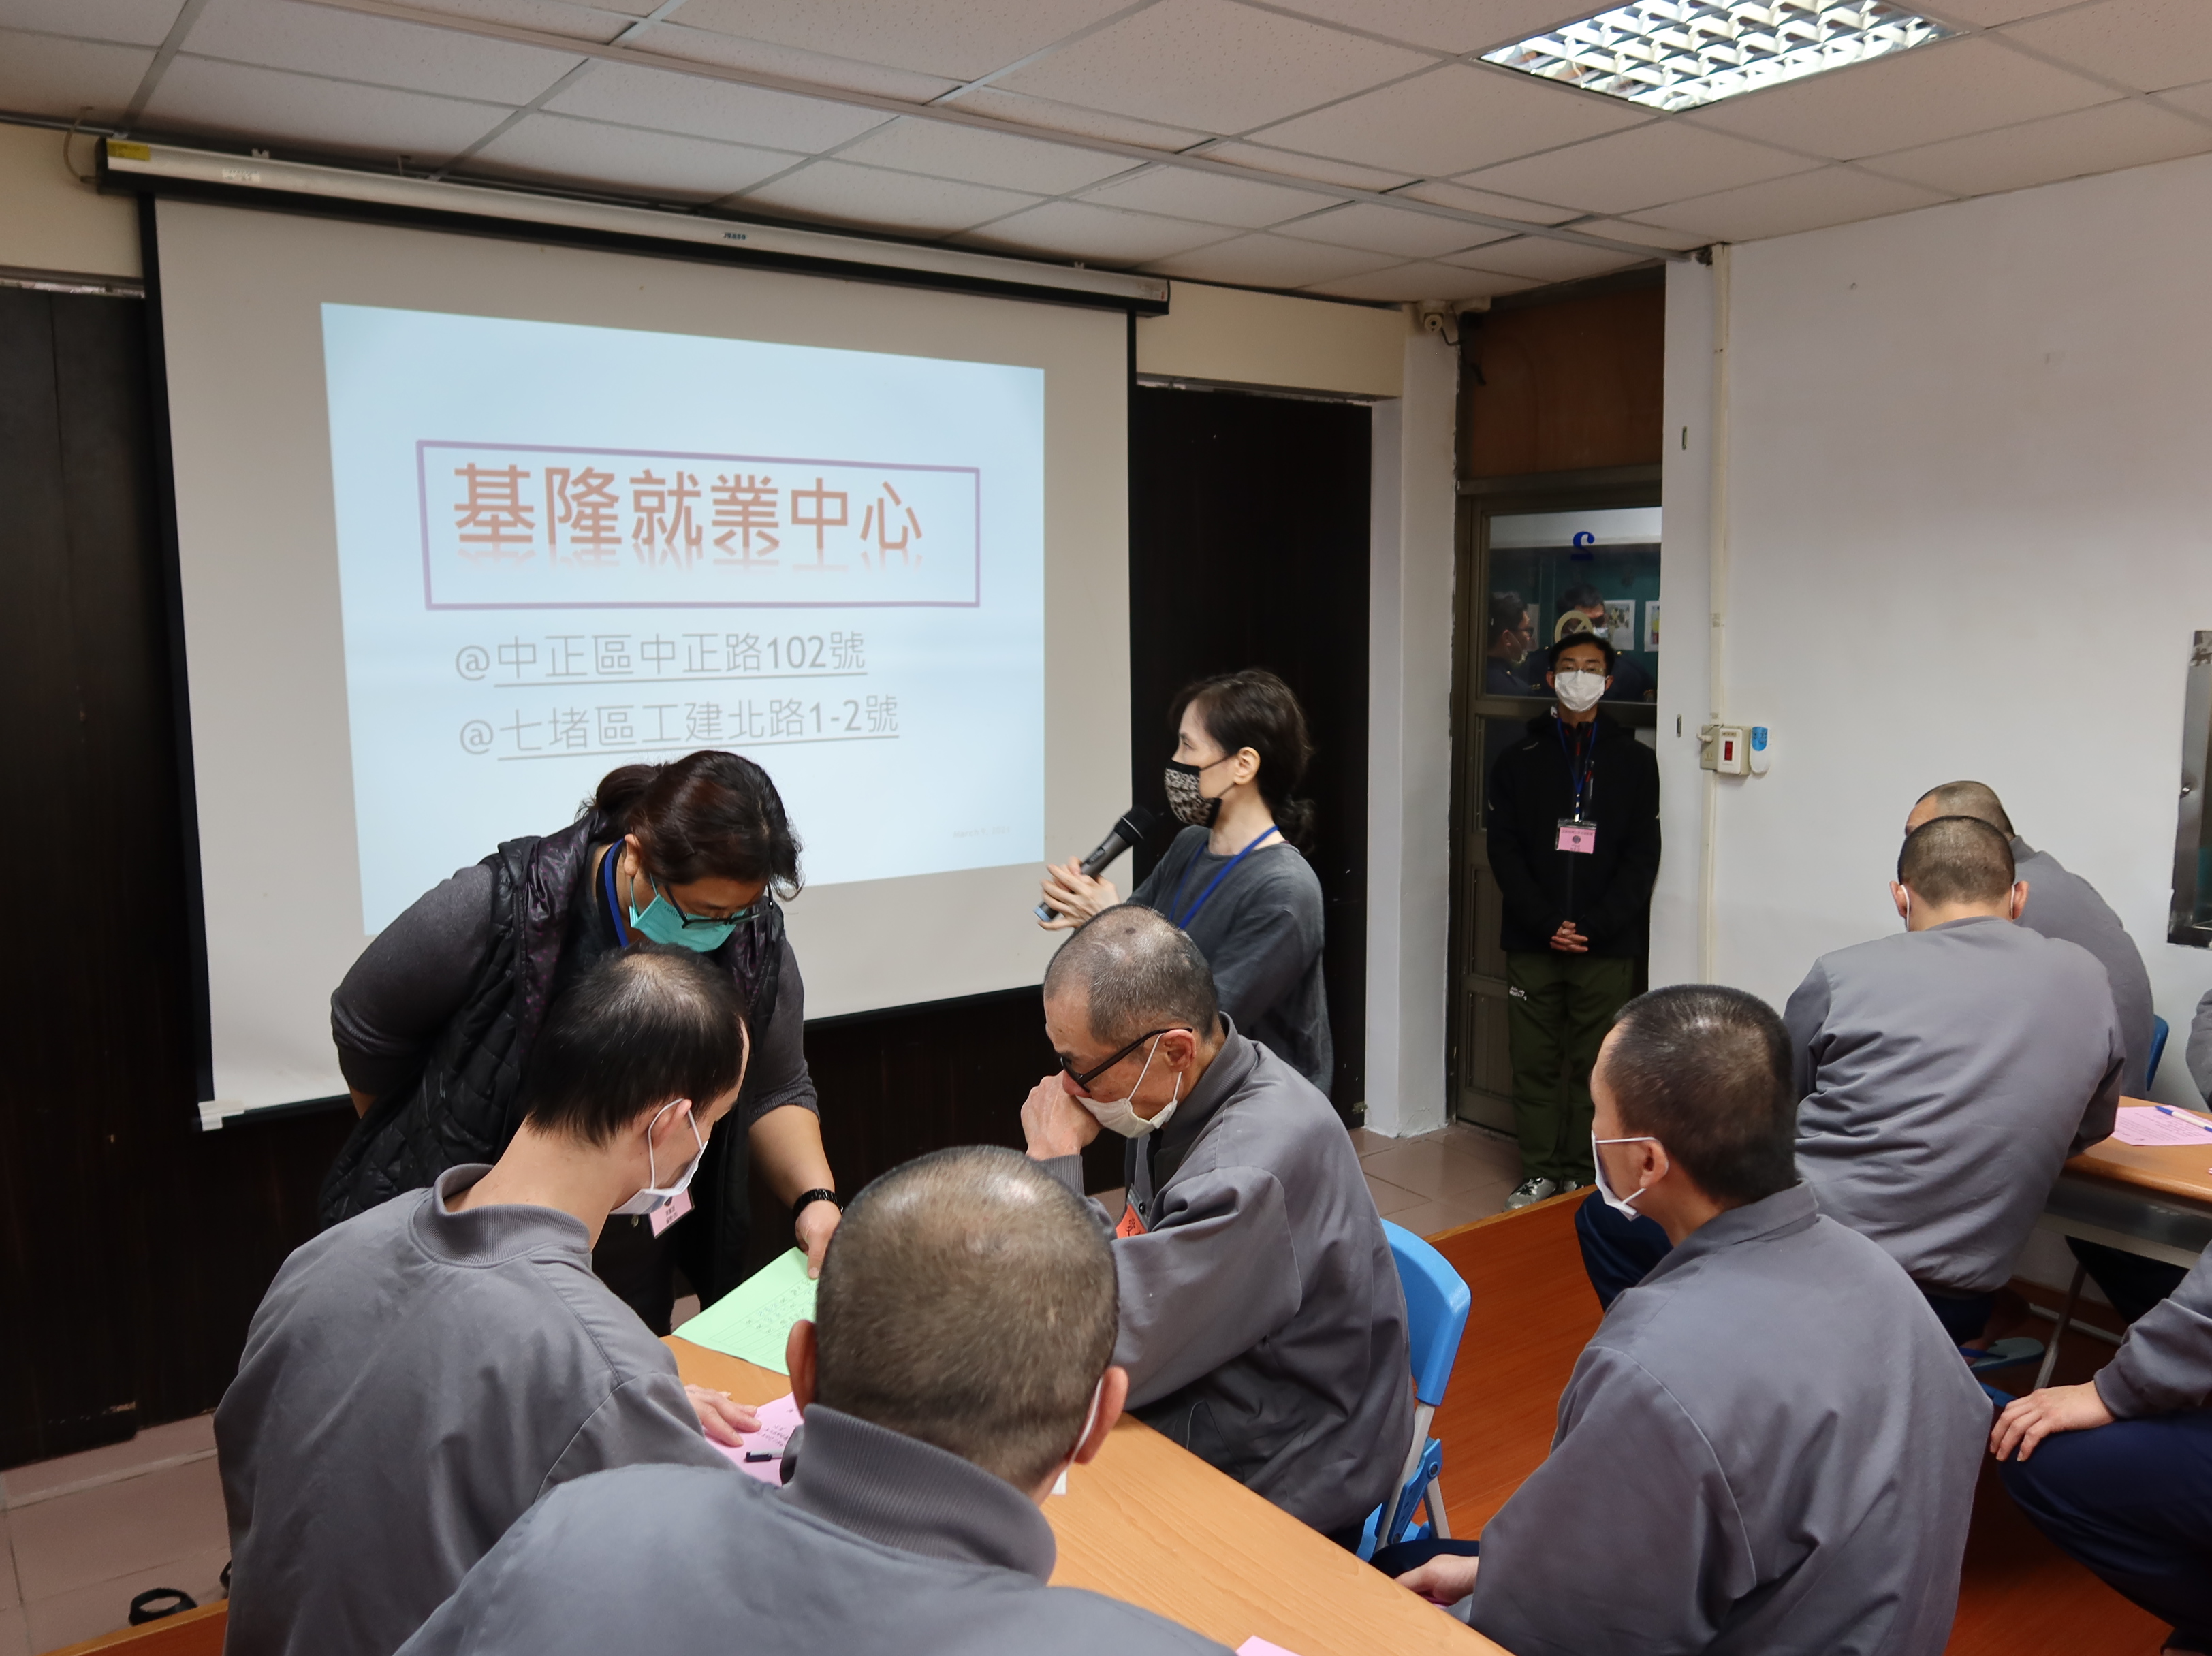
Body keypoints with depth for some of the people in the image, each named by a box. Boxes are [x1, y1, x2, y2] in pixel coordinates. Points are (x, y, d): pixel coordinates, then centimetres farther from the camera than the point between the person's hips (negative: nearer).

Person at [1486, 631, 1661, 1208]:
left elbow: (1642, 857, 0)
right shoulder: (1519, 759, 7)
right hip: (1532, 942, 1)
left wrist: (1593, 926, -11)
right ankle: (1539, 1173, 15)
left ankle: (1583, 1177, 13)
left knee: (1595, 1066, 3)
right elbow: (1504, 851, 1)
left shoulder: (1634, 760, 6)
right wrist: (1547, 925, -10)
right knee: (1534, 1063, 4)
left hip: (1608, 945, -1)